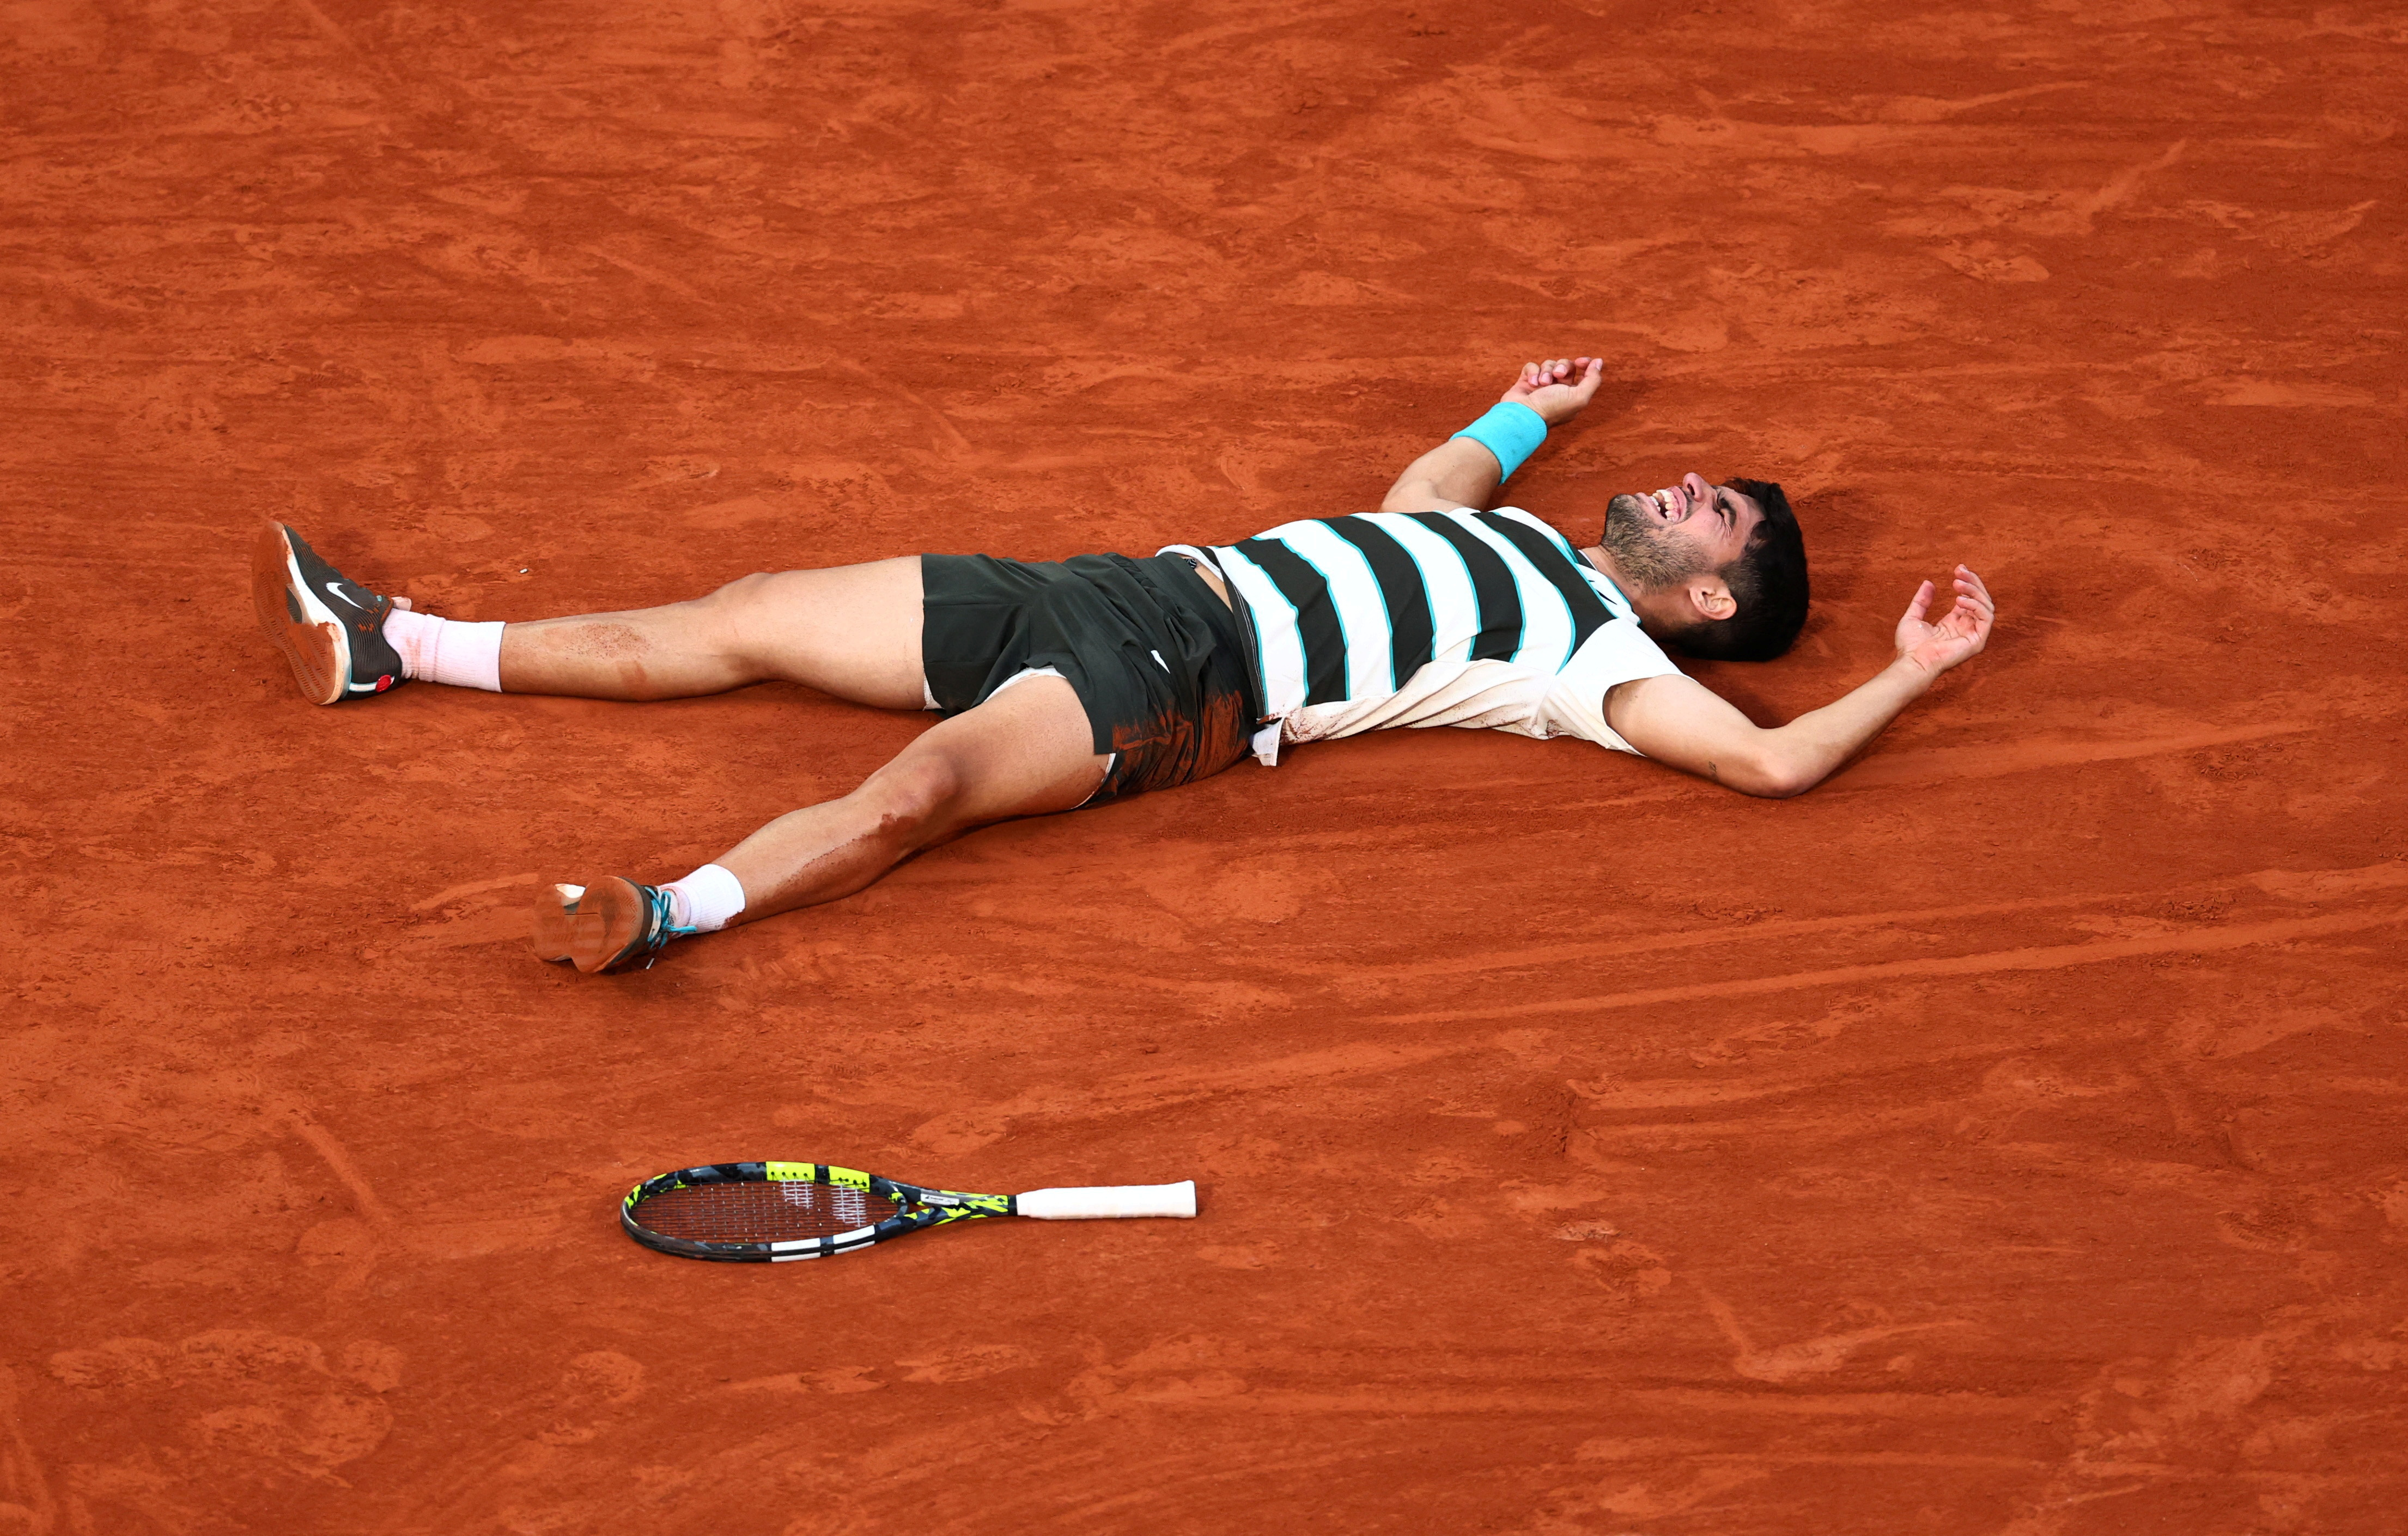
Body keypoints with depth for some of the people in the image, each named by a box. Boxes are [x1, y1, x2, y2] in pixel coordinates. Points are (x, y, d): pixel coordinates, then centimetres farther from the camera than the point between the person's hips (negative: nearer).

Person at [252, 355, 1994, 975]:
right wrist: (1523, 414, 54)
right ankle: (387, 646, 7)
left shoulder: (1604, 658, 3)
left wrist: (1914, 673, -2)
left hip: (1186, 677, -8)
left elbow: (1772, 756, -10)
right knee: (737, 624, 3)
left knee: (923, 782, -39)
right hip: (1123, 584, 8)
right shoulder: (1512, 529, 26)